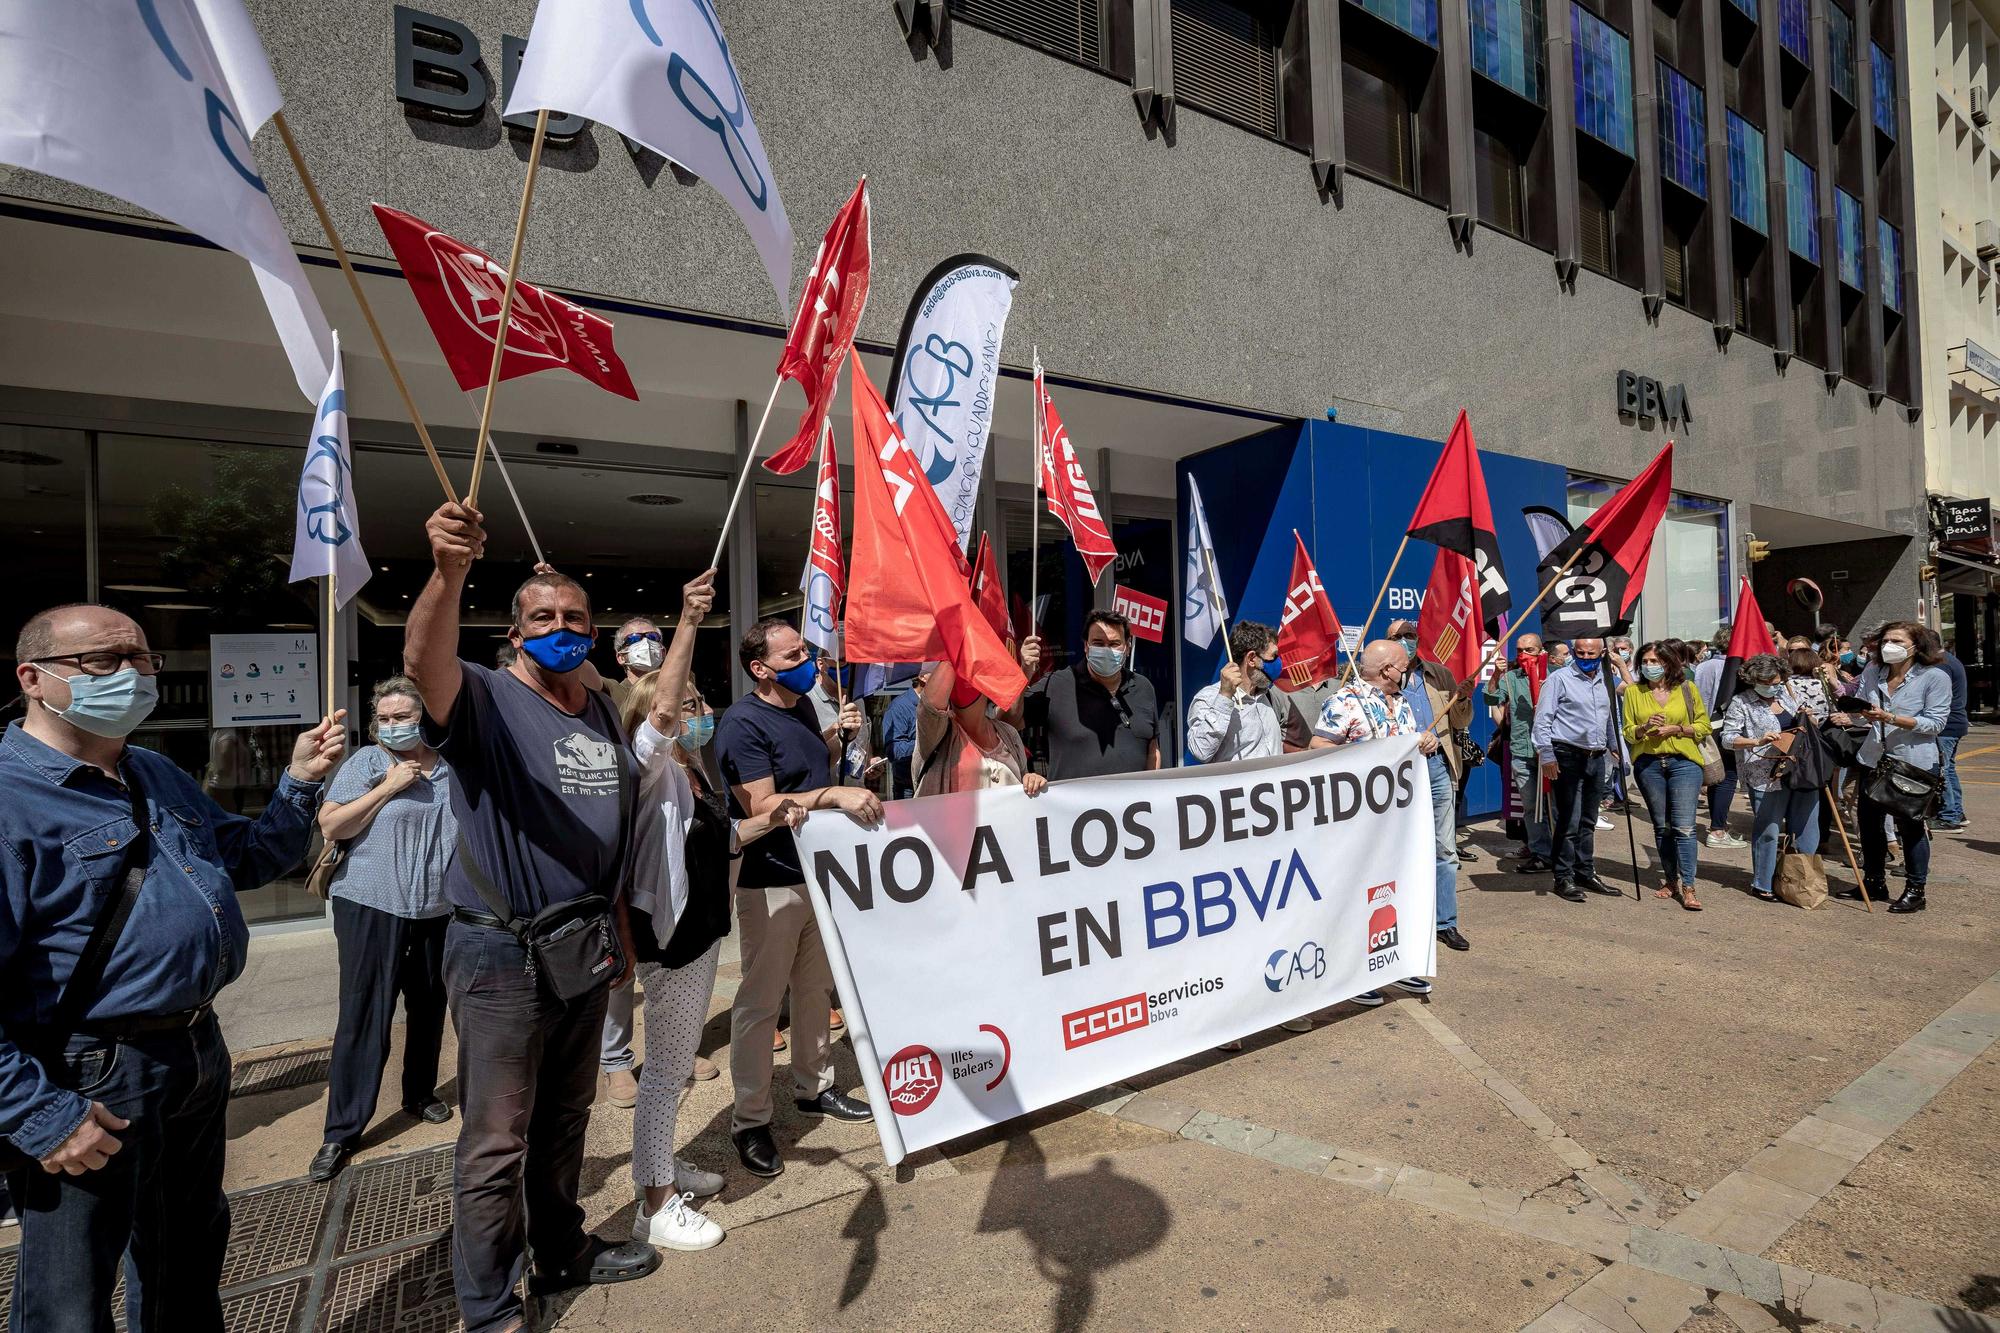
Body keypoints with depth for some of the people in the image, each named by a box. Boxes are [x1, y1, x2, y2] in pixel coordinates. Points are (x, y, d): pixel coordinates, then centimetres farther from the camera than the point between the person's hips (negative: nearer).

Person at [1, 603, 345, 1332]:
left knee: (189, 1257, 26)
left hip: (198, 1051, 8)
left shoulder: (160, 777, 9)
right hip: (88, 1084, -8)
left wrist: (299, 782, 3)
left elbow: (251, 858, 19)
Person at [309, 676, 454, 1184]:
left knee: (428, 1008, 16)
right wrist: (387, 788, -17)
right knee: (363, 1017, -1)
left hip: (439, 910, 4)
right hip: (372, 908, -4)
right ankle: (341, 1131, 10)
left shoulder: (451, 768, 6)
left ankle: (420, 1094, 35)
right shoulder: (365, 764, -4)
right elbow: (330, 826, -11)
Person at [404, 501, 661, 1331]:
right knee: (496, 1140, 5)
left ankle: (562, 1253, 40)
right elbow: (421, 661, -36)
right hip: (502, 955, -6)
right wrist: (449, 572, -54)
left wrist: (621, 928, 16)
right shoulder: (484, 699, -11)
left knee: (565, 1119, 21)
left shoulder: (603, 712, 8)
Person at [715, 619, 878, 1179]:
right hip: (771, 883, -8)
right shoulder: (742, 723, -18)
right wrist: (834, 795, -31)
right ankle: (750, 1121, 16)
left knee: (815, 988, 19)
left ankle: (814, 1086, 36)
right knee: (760, 1002, 2)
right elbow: (760, 807, -24)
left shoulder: (802, 705, 8)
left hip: (819, 871, 8)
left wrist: (837, 734, 4)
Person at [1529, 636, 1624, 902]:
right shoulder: (1559, 679, -5)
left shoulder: (1604, 682, 14)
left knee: (1588, 821, 14)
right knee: (1568, 821, -5)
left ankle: (1586, 872, 23)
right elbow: (1542, 719, -10)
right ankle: (1563, 877, 2)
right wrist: (1547, 756, -16)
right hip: (1568, 758, -6)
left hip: (1596, 759, 6)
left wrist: (1614, 747, 27)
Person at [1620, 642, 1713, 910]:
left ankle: (1688, 888, -4)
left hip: (1683, 761, -2)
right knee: (1661, 826, 10)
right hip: (1648, 764, 2)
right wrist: (1645, 727, -14)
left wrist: (1676, 729, -12)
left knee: (1684, 826, -7)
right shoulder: (1633, 692, 5)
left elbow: (1704, 726, 4)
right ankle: (1671, 880, 21)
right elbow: (1628, 733, 6)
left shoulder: (1686, 689, 2)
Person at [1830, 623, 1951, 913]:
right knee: (1870, 823, 13)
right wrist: (1847, 716, -19)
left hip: (1914, 765, -5)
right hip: (1873, 759, 5)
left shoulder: (1935, 677, -9)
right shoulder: (1872, 671, 4)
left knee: (1910, 827, 5)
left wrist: (1891, 718, -25)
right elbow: (1857, 703, 3)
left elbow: (1936, 722, -14)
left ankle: (1915, 890, 19)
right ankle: (1873, 881, 28)